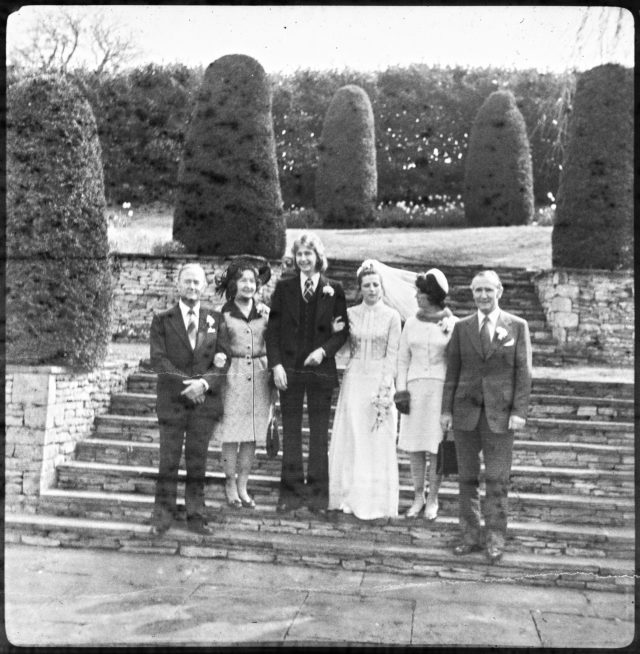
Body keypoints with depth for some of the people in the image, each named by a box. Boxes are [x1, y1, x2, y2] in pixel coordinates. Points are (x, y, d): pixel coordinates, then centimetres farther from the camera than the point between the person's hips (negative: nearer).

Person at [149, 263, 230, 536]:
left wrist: (204, 383, -12)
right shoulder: (162, 320, 4)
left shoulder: (215, 320, 9)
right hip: (172, 400, -1)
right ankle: (163, 514, 12)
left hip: (205, 400, 2)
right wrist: (187, 384, -14)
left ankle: (196, 516, 16)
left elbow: (223, 361, 5)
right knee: (168, 460, 1)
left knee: (198, 460, 7)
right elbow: (158, 360, -4)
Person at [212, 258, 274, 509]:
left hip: (259, 376, 3)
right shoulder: (223, 314, -1)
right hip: (232, 375, -3)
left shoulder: (265, 312, 7)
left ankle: (242, 486, 19)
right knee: (231, 435, 1)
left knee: (252, 436, 7)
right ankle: (230, 484, 17)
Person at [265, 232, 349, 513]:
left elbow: (343, 330, 3)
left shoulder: (334, 290, 3)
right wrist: (276, 364, -7)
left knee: (319, 432, 5)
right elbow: (273, 329, 3)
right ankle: (292, 490, 14)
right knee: (290, 431, 6)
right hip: (289, 369, 1)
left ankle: (318, 491, 15)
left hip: (320, 369, -1)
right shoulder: (284, 288, 5)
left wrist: (324, 350, -13)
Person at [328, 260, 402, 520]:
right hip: (354, 379, 2)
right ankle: (349, 496, 14)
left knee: (378, 440, 1)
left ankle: (375, 500, 11)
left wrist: (385, 387, -10)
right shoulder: (350, 313, 5)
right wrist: (335, 332, -9)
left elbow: (392, 354, -3)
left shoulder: (391, 316, 0)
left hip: (379, 379, -2)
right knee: (350, 438, 4)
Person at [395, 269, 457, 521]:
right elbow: (403, 359, 11)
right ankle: (418, 497, 18)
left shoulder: (453, 325, -1)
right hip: (415, 388, 3)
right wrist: (401, 391, 3)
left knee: (436, 446, 0)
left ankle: (432, 499, 14)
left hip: (442, 388, -3)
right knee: (414, 445, 4)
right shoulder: (411, 323, 8)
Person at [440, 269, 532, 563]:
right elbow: (452, 371, 8)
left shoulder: (517, 326, 3)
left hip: (500, 412, -2)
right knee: (467, 478, 7)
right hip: (465, 410, 2)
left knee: (497, 480, 0)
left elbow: (523, 372, 0)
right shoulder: (461, 327, 8)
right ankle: (471, 536, 16)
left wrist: (519, 410, -7)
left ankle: (495, 540, 10)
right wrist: (446, 409, 4)